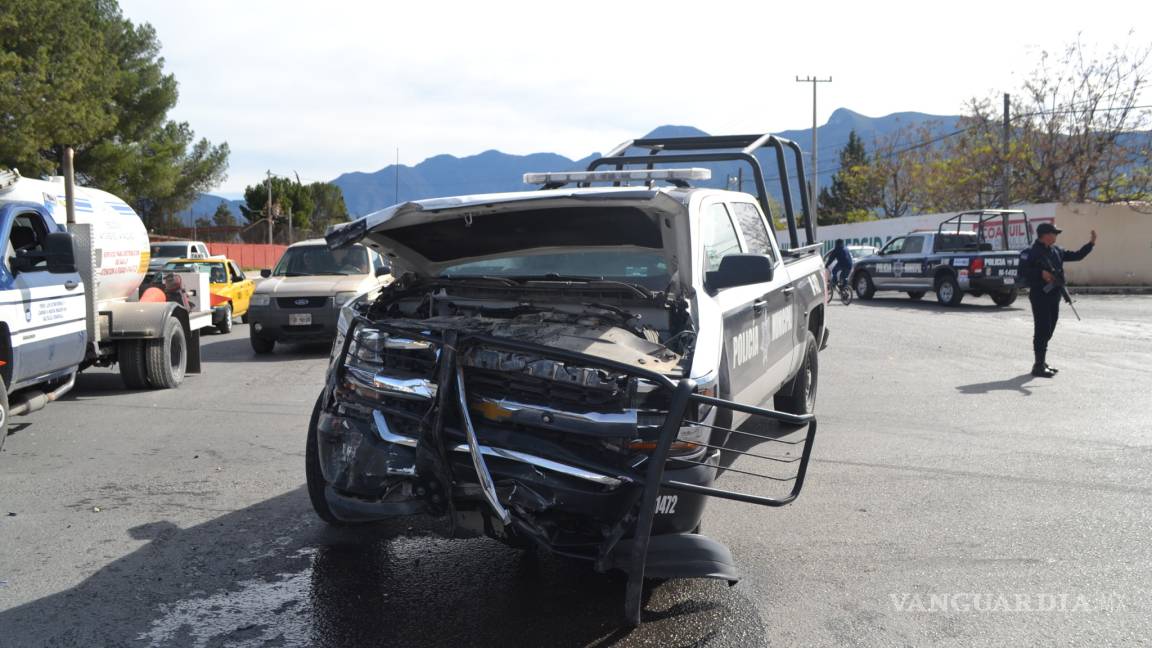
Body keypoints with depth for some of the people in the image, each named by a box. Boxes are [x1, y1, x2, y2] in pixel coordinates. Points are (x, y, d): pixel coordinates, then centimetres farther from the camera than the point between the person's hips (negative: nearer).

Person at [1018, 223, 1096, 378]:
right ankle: (1039, 366, -6)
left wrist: (1091, 243, 12)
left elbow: (1077, 255, 20)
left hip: (1054, 294, 8)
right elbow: (1023, 271, -17)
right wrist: (1041, 273, -24)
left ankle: (1043, 362, 24)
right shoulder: (1032, 252, -10)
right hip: (1040, 295, -8)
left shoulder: (1056, 251, 14)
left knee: (1048, 330, 14)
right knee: (1042, 330, -9)